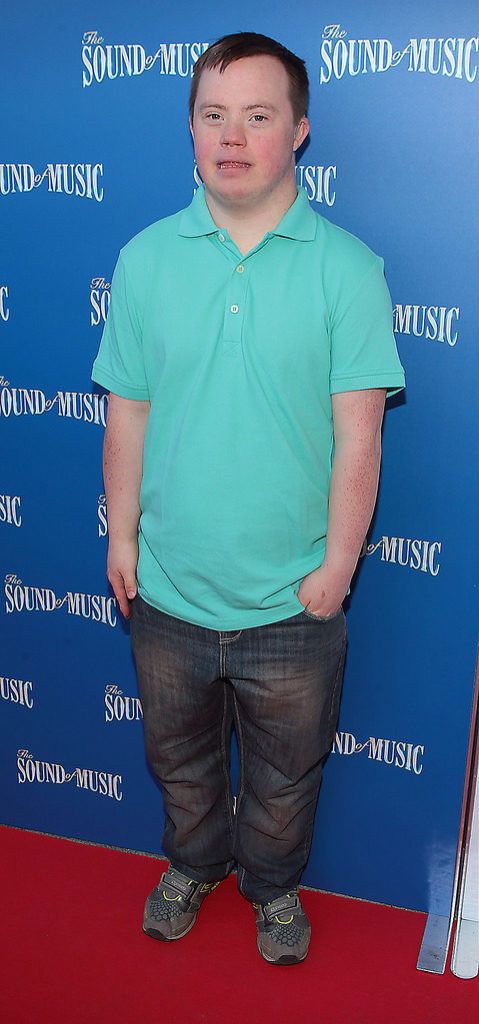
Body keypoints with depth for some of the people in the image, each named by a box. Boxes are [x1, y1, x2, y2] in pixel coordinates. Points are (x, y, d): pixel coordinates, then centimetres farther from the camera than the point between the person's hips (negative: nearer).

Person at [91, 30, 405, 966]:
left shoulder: (347, 266, -10)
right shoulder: (145, 258, -3)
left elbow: (357, 433, -10)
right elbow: (128, 414, 1)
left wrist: (337, 563, -10)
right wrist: (121, 536, 2)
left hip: (291, 599, -2)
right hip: (167, 588, 2)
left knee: (285, 772, 20)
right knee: (179, 756, 25)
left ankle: (274, 883, 49)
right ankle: (193, 862, 54)